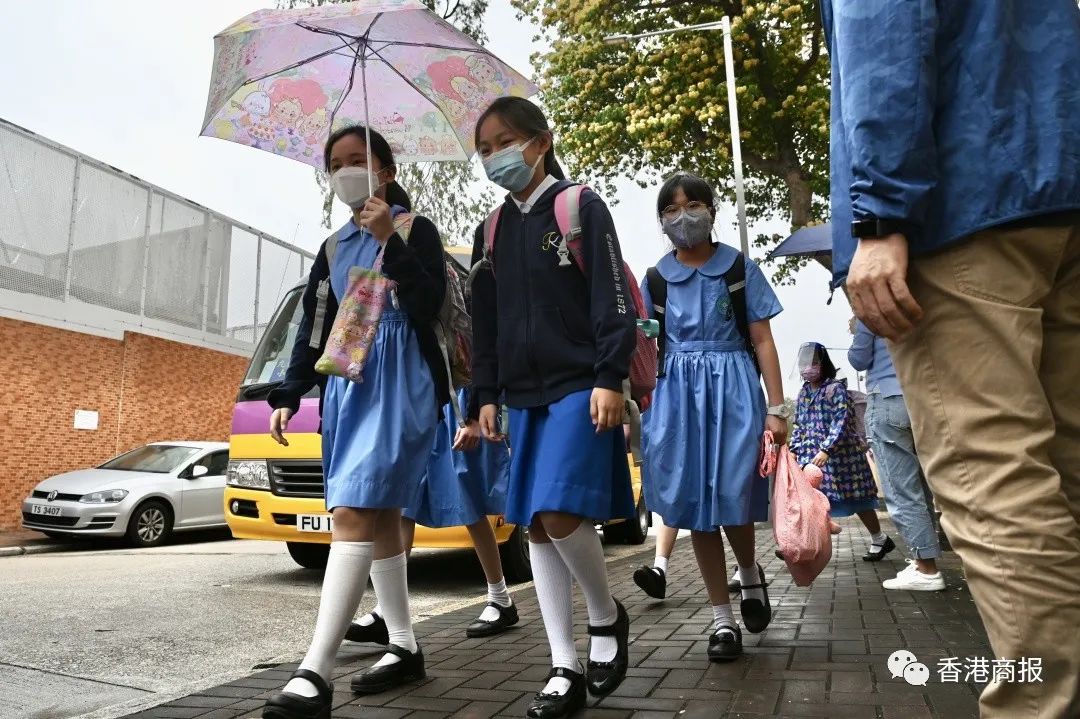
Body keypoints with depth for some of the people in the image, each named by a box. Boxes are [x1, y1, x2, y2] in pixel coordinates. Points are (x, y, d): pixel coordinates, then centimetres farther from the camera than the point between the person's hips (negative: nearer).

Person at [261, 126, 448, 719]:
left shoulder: (416, 229, 3)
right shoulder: (332, 250, 20)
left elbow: (428, 306, -12)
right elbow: (313, 332, 19)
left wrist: (390, 240, -19)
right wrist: (286, 397, 12)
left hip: (401, 383, -7)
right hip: (346, 385, 7)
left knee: (353, 512, -19)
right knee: (378, 517, 8)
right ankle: (404, 648, 18)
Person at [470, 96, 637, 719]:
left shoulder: (582, 207, 0)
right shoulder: (492, 232, 15)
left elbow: (613, 300, -7)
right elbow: (486, 323, 17)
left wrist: (610, 379, -15)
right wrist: (487, 397, 12)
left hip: (580, 387, -6)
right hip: (524, 396, 6)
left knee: (560, 515, -17)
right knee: (536, 527, 4)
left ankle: (608, 617, 13)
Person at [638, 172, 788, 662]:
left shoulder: (740, 268, 4)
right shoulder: (655, 279, 8)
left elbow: (762, 341, 2)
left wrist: (776, 408, -5)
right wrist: (639, 411, 4)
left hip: (733, 389, -2)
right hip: (676, 396, 2)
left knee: (732, 497, -6)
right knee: (696, 504, 3)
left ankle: (750, 574, 29)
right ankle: (723, 618, 15)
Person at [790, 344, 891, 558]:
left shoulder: (835, 388, -8)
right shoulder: (803, 393, 12)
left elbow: (841, 422, -17)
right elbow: (799, 425, 18)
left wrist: (826, 449, -25)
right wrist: (794, 450, 8)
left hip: (839, 452, -5)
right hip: (811, 455, 6)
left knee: (855, 498, 5)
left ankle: (879, 539, 24)